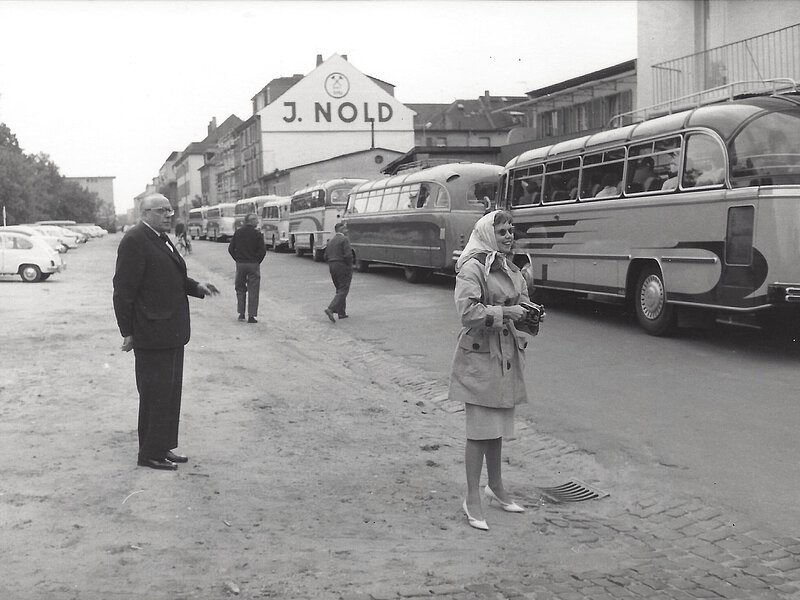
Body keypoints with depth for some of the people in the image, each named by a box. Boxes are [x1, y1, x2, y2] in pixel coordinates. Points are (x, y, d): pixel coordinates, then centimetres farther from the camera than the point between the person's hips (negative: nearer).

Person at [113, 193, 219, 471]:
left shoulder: (162, 239, 14)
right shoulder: (134, 241, -16)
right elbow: (124, 290, -17)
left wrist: (196, 286, 4)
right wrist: (128, 332, -16)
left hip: (172, 332, 10)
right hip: (152, 333, -10)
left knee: (170, 392, 16)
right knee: (155, 393, 0)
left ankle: (164, 447, 27)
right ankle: (150, 454, 11)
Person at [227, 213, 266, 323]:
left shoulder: (238, 232, 1)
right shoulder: (257, 234, -7)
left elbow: (231, 249, 1)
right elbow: (262, 251, -11)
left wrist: (237, 259, 9)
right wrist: (257, 261, 3)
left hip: (240, 264, 3)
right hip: (253, 264, -3)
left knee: (240, 289, 16)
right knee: (253, 291, 3)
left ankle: (241, 313, 15)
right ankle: (251, 315, 0)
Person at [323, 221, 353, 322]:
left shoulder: (331, 240, 13)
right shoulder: (344, 239, -11)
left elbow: (326, 256, 12)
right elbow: (348, 255, -20)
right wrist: (350, 266, -8)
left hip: (332, 268, 8)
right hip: (343, 268, -8)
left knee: (340, 290, 17)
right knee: (343, 291, -6)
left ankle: (341, 313, 16)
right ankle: (330, 309, -20)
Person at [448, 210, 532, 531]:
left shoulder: (512, 269, 14)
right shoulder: (473, 268, -12)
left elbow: (521, 301, 23)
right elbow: (467, 310, -21)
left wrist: (529, 313, 1)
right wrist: (503, 312, -21)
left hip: (507, 356, 8)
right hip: (479, 355, -8)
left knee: (498, 425, 17)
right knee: (480, 428, -3)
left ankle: (495, 487, 32)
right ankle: (472, 498, 6)